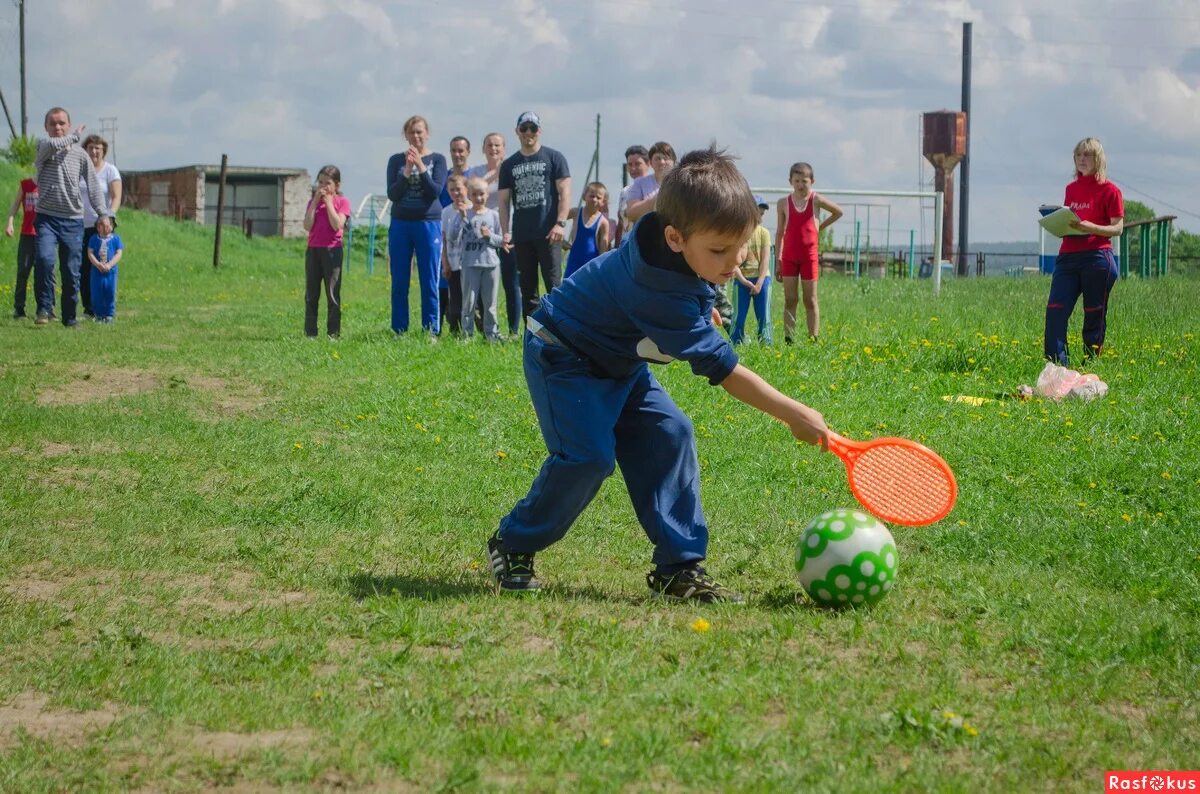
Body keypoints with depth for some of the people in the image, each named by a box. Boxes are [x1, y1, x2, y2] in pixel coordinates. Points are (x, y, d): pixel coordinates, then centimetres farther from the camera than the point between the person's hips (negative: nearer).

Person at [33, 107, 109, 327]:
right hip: (46, 218, -2)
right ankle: (45, 307, -11)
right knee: (45, 259, -23)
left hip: (73, 220, 2)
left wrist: (103, 213, -3)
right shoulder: (43, 146, 1)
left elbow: (93, 186, 6)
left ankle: (70, 317, 14)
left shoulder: (80, 154, 8)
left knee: (72, 272, 3)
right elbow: (51, 145, -24)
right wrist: (75, 136, -8)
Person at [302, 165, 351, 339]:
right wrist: (315, 201, -6)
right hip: (313, 250, 4)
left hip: (332, 250, -4)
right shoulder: (313, 202, 11)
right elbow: (307, 225, -4)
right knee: (311, 295, 4)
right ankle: (310, 332, 7)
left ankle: (333, 332, -1)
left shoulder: (342, 202, 1)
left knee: (333, 294, -4)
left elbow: (337, 225, -14)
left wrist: (328, 202, -10)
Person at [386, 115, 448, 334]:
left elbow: (436, 191, -8)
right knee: (399, 283, 3)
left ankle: (431, 330, 2)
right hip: (400, 224, 2)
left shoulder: (437, 160, 4)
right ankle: (399, 331, 8)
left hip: (429, 223, -2)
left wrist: (420, 166, -16)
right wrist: (407, 171, -14)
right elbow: (392, 193, -2)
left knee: (429, 282, -2)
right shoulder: (396, 160, 7)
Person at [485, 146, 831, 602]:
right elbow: (720, 366, -34)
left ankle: (679, 568, -4)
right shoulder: (661, 291, -38)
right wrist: (793, 415, -32)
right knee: (589, 455, -20)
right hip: (563, 355, -9)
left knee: (669, 437, -6)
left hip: (617, 361, 9)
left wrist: (703, 311, 20)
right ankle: (512, 547, 3)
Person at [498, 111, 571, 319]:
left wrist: (560, 223, -12)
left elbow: (564, 192, -1)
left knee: (553, 284, -10)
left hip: (548, 234, -4)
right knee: (527, 289, 6)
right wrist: (505, 232, 1)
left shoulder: (554, 158, 5)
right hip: (521, 236, 4)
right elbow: (504, 201, 13)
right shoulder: (509, 165, 15)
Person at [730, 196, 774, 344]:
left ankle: (766, 344, 4)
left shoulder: (764, 233, 5)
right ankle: (735, 344, 0)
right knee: (739, 316, -5)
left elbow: (765, 259, 0)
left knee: (764, 316, 0)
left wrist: (759, 282, -10)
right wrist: (743, 281, -15)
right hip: (742, 279, -2)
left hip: (761, 278, 2)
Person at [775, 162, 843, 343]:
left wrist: (821, 227, 9)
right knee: (790, 300, 0)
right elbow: (780, 233, 5)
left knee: (810, 300, 3)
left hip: (809, 256, -1)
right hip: (789, 256, 1)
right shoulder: (784, 203, 2)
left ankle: (813, 339, 4)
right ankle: (788, 339, -1)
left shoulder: (816, 200, -1)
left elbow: (838, 212, 15)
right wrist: (778, 260, 2)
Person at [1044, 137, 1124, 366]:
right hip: (1068, 256, 5)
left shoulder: (1109, 190, 0)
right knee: (1055, 309, -9)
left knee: (1094, 316, 1)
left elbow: (1117, 228, -3)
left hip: (1097, 257, -5)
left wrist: (1091, 228, -18)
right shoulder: (1071, 188, 17)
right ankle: (1058, 364, -10)